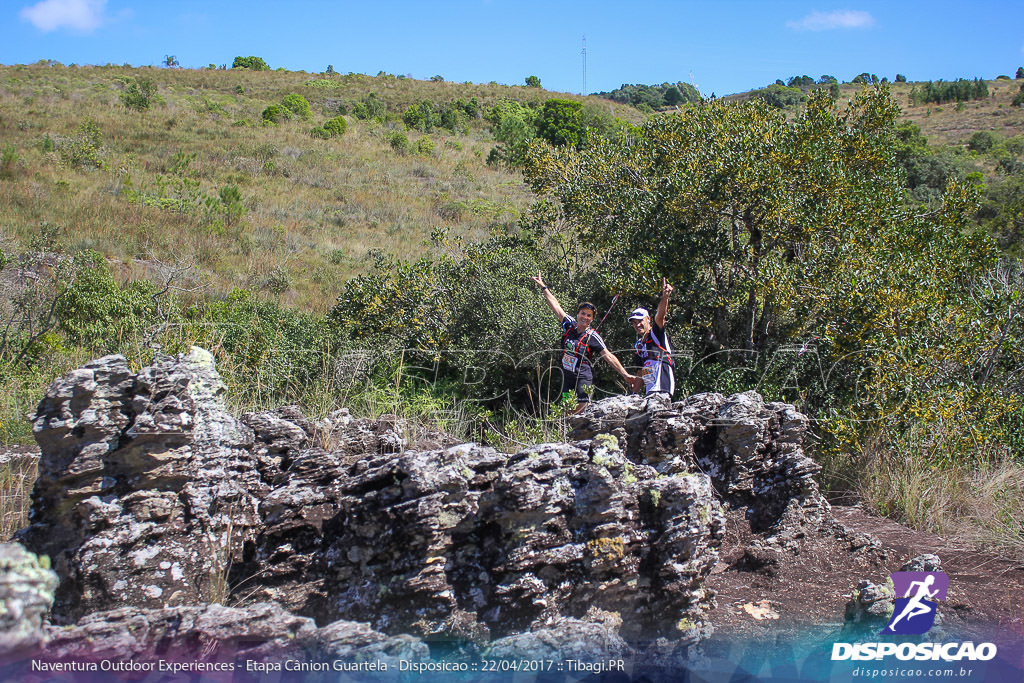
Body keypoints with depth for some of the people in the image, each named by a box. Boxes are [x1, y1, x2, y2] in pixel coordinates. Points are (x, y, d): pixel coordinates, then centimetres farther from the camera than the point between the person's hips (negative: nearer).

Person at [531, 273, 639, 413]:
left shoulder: (592, 336, -10)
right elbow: (555, 305, 10)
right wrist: (543, 286, 15)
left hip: (583, 377, -5)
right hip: (567, 376, 5)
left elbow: (608, 356, -13)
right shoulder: (570, 325, 2)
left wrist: (625, 375, -20)